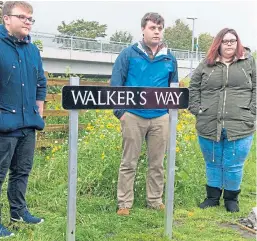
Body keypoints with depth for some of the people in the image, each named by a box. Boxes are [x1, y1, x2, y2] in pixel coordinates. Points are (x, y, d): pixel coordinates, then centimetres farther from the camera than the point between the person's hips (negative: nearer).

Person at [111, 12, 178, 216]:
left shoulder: (169, 58, 9)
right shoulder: (129, 54, -1)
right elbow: (116, 83, -2)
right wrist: (120, 111, -8)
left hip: (161, 118, 3)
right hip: (133, 116, -3)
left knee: (157, 163, 11)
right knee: (129, 162, 4)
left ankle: (155, 200, 25)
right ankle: (124, 203, 14)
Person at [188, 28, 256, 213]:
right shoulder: (206, 65, 8)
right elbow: (193, 89, 11)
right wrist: (197, 110, 1)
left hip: (240, 127, -1)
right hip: (209, 126, 1)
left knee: (233, 166, 5)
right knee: (213, 164, 13)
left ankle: (231, 198, 26)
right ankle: (212, 197, 30)